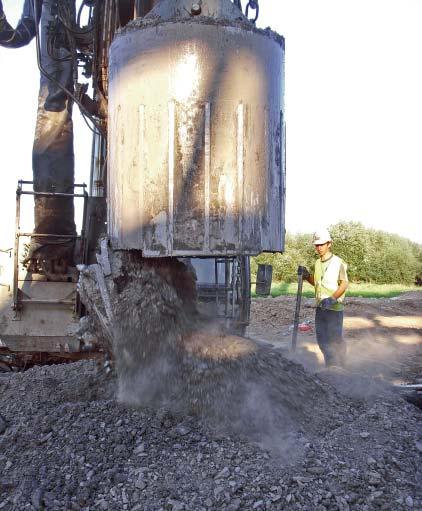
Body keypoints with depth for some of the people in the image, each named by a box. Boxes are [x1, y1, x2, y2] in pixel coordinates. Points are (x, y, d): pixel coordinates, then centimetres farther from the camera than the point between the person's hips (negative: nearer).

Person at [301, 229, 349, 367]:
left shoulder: (338, 262, -11)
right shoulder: (317, 263, 11)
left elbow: (344, 283, -16)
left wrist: (332, 299, -28)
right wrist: (307, 276, 3)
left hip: (334, 308, -7)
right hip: (320, 307, 7)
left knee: (335, 340, 1)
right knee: (322, 340, 13)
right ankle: (330, 366, 29)